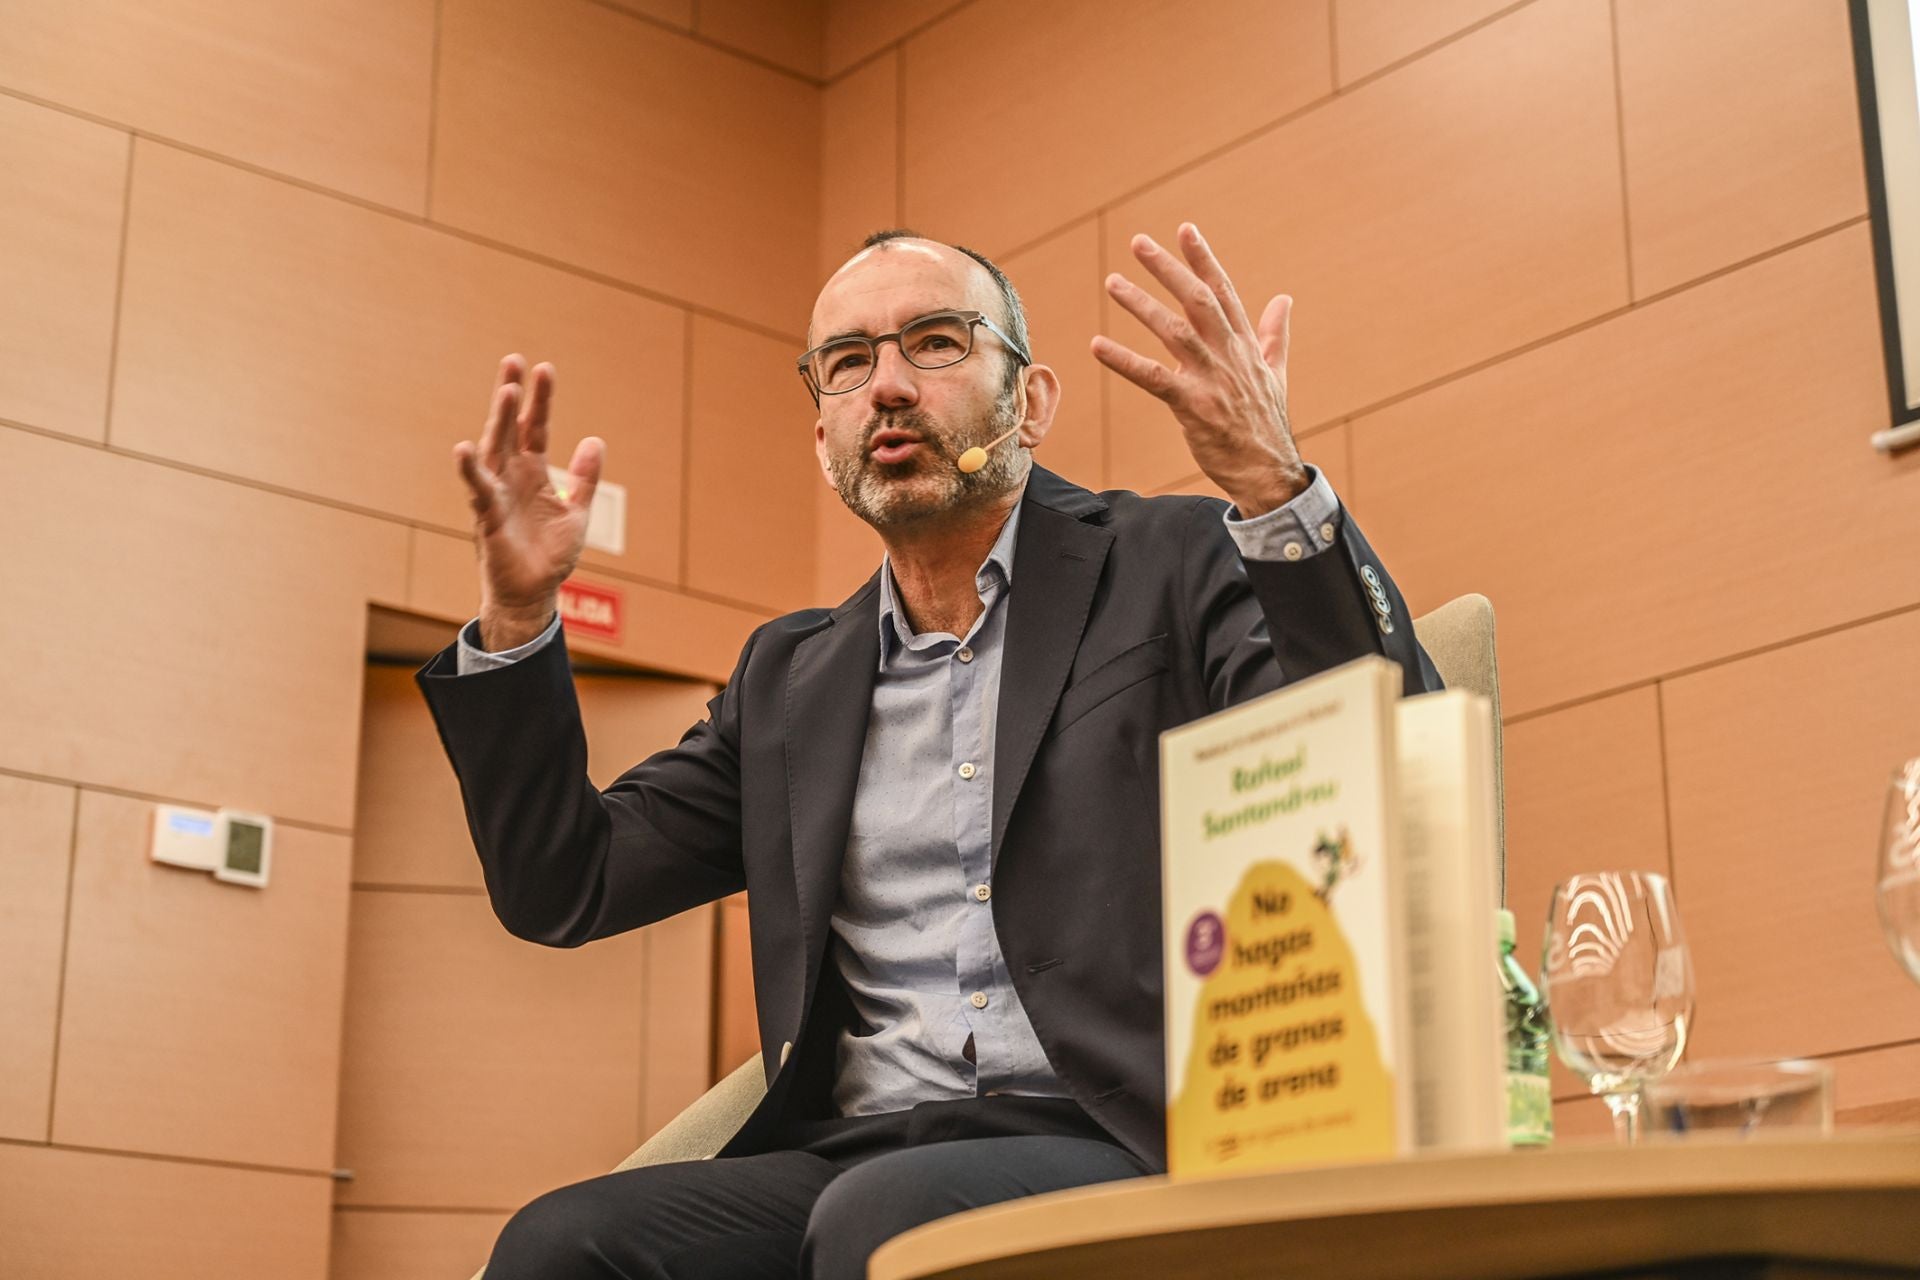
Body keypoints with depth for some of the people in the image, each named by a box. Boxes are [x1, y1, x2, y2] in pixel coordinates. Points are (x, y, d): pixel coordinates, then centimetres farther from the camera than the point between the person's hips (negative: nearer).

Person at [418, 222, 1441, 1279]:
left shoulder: (1173, 568, 7)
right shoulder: (791, 679, 21)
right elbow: (563, 892, 19)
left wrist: (1274, 488, -22)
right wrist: (517, 616, 6)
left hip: (1114, 1149, -4)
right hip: (854, 1153, 5)